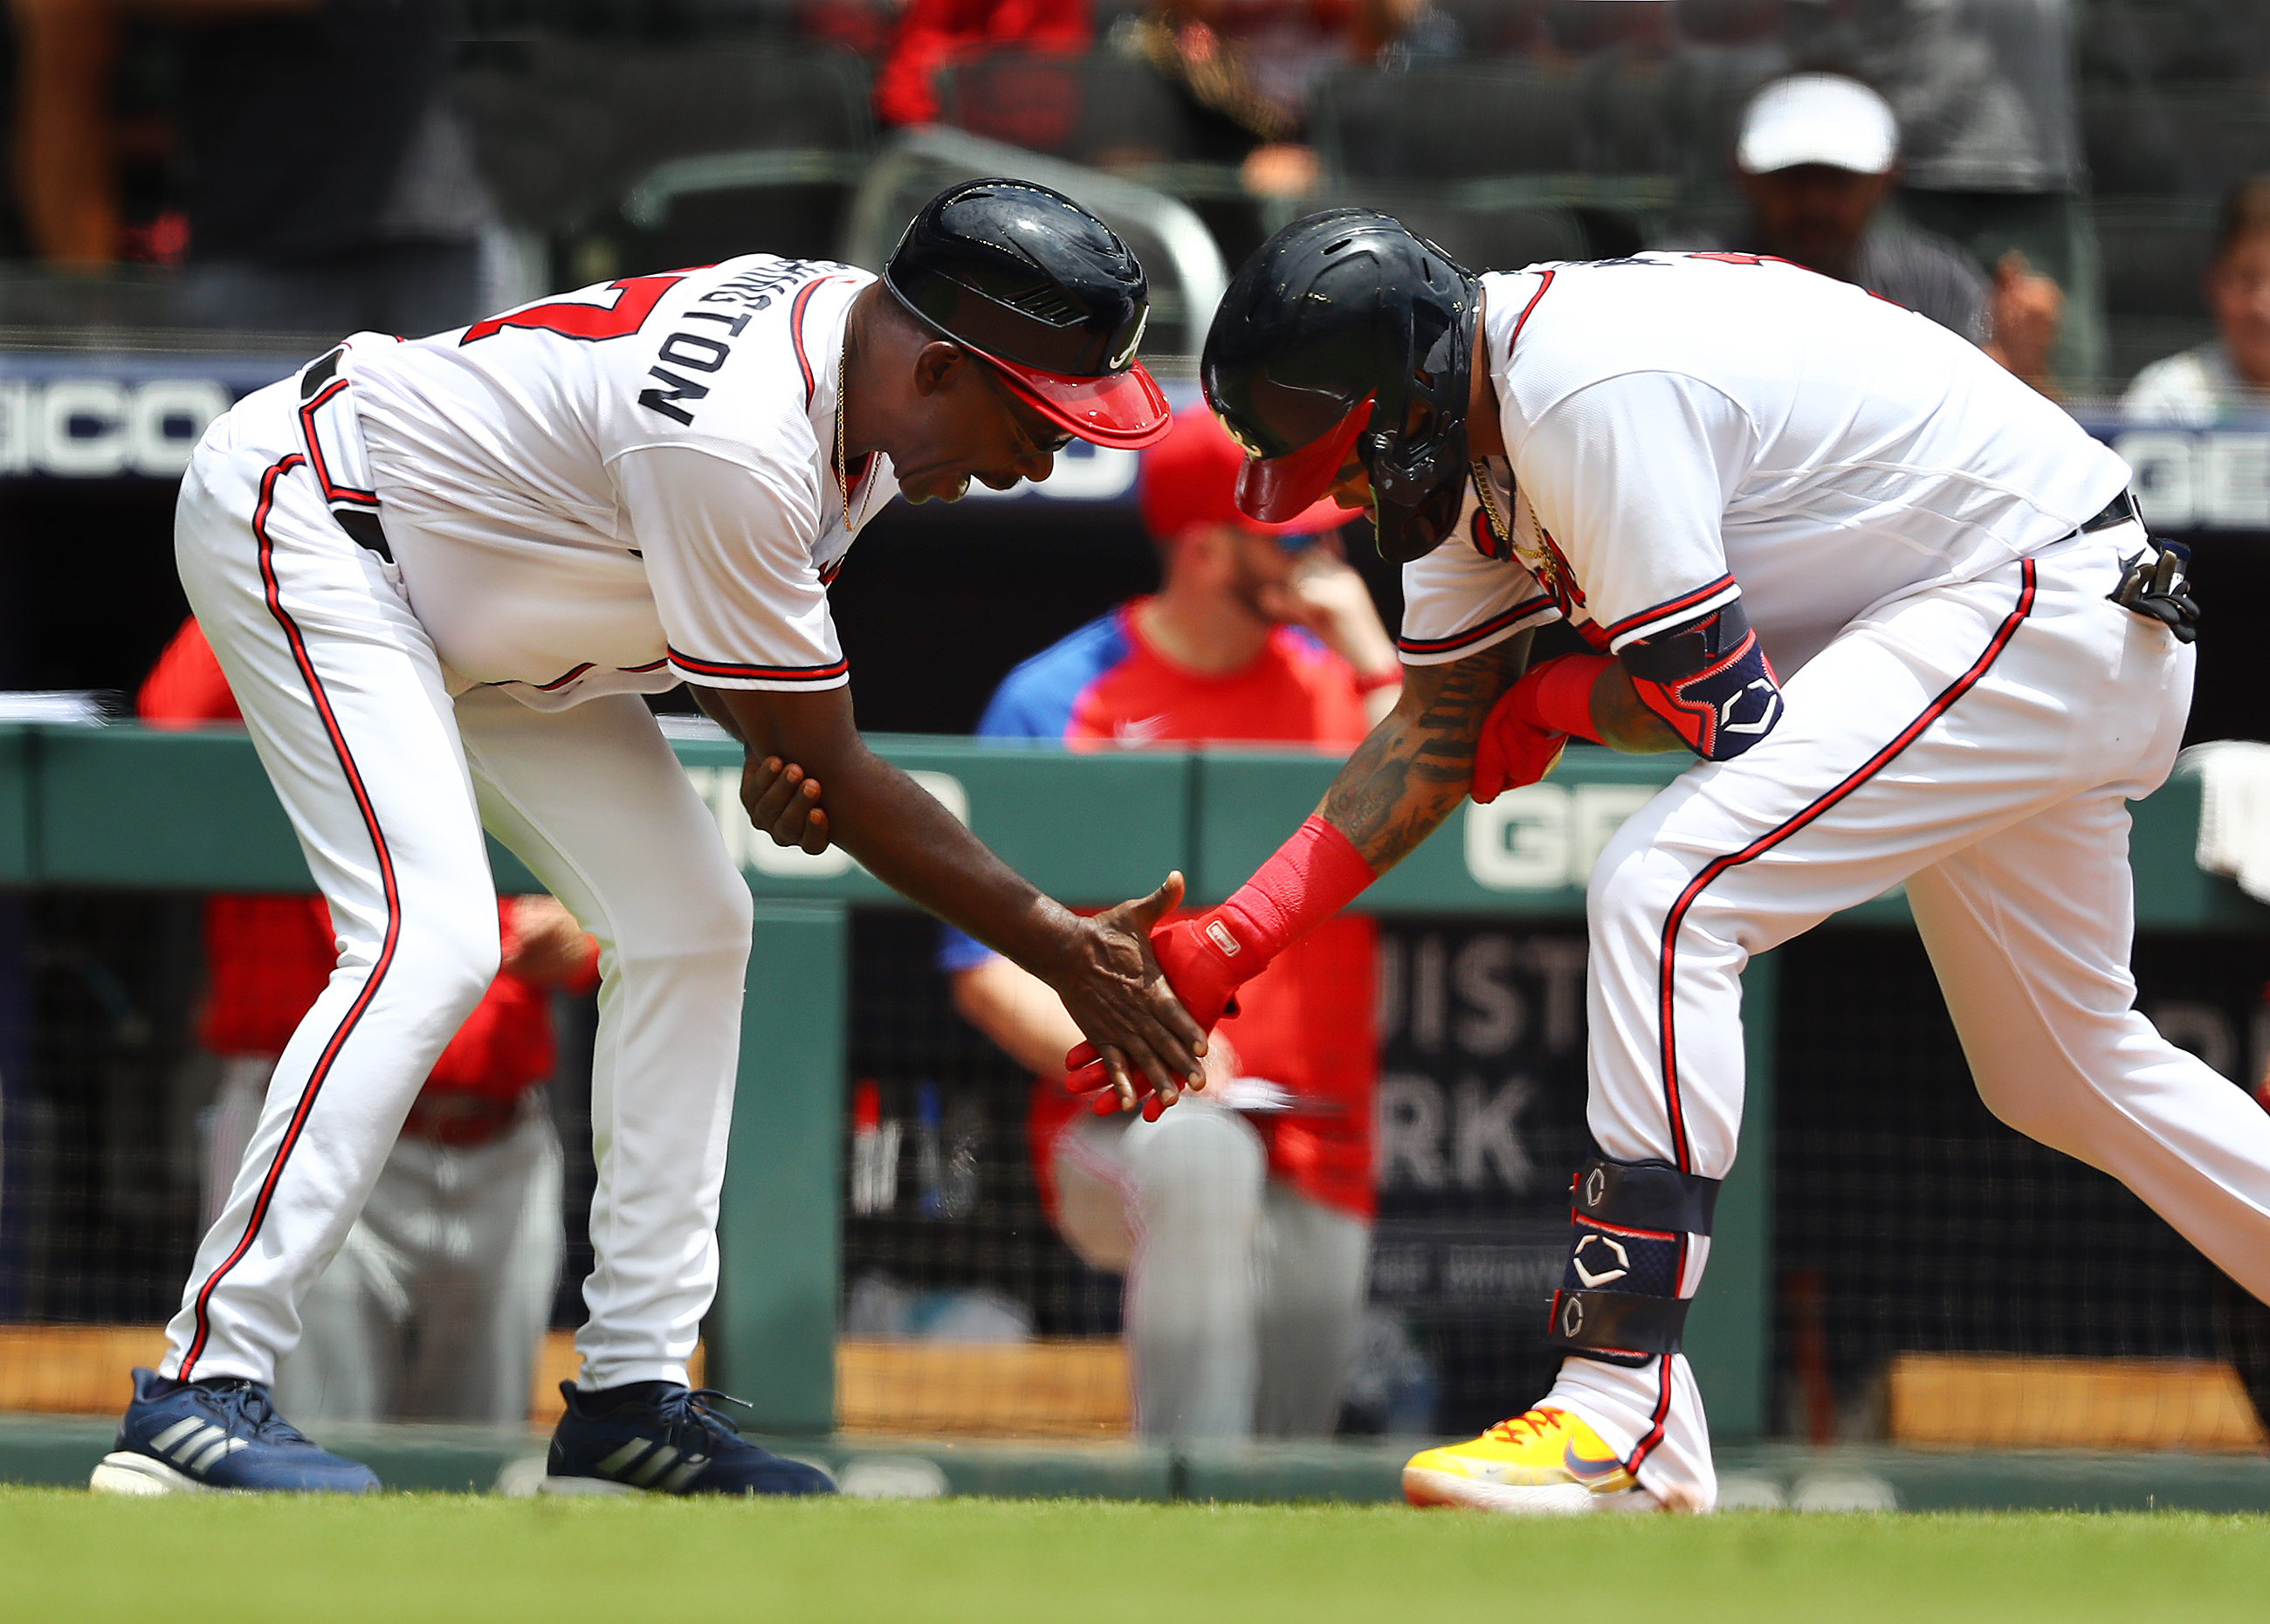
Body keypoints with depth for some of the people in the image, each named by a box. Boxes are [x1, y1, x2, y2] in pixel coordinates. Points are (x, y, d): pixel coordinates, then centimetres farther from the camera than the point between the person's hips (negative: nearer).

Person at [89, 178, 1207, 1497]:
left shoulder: (856, 337, -8)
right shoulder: (740, 446, -36)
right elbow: (835, 775, -26)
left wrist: (776, 747, -14)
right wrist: (1060, 951, -20)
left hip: (470, 590, 10)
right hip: (300, 529, -10)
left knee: (688, 920, 5)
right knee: (434, 939, -25)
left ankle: (634, 1395, 7)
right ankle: (200, 1395, -26)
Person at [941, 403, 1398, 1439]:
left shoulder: (1339, 683, 11)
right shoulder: (1054, 703, 0)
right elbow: (988, 966, -2)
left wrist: (1371, 659, -6)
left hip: (1317, 1165, 4)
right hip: (1115, 1138, -4)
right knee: (1202, 1154, -39)